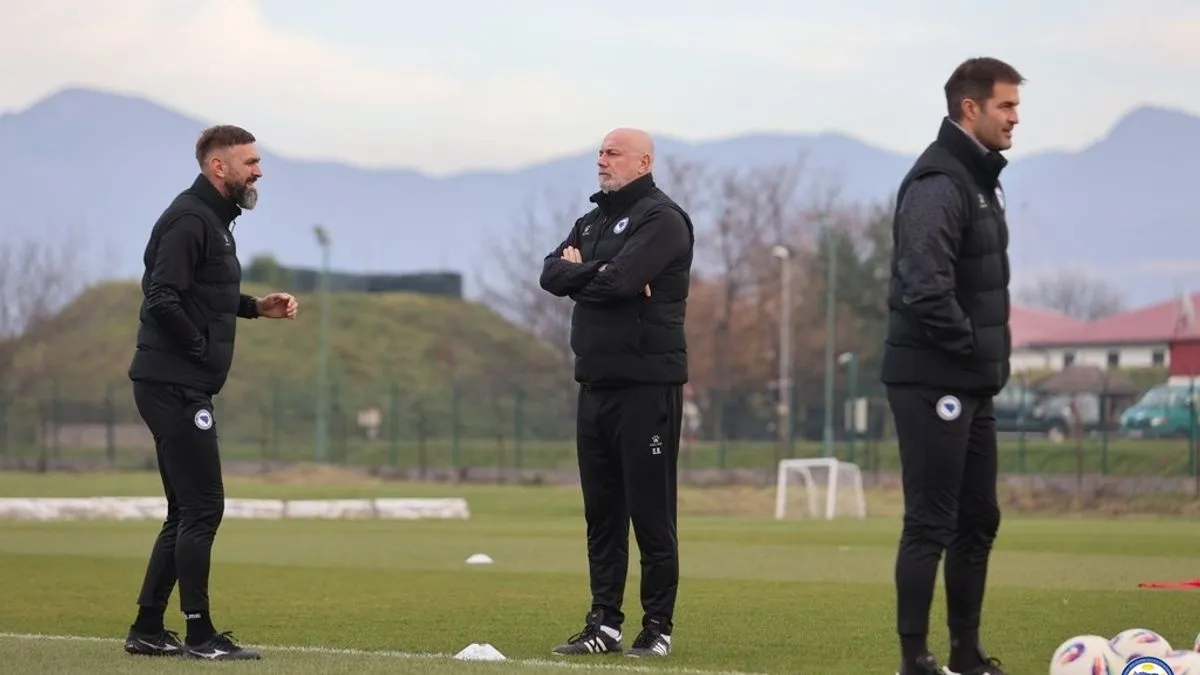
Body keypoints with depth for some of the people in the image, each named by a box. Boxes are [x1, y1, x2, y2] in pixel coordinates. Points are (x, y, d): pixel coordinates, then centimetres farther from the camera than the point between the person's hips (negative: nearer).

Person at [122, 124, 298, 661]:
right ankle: (200, 634, -3)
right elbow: (162, 299, -24)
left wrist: (257, 307, 13)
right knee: (202, 508, -8)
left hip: (185, 389, 11)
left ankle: (148, 629, 17)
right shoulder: (189, 220, -15)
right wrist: (201, 349, -16)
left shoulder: (213, 219, 17)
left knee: (188, 511, 13)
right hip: (174, 388, -11)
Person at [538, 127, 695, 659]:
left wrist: (578, 275, -2)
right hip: (595, 381, 8)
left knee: (650, 513, -5)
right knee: (601, 511, 9)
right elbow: (552, 274, 6)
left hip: (647, 383, -8)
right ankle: (604, 624, 13)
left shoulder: (661, 219, -6)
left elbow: (619, 280, -19)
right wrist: (598, 274, -11)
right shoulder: (593, 221, 20)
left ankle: (658, 626, 0)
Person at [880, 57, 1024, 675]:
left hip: (972, 384, 10)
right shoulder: (939, 184, -17)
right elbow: (925, 287, -28)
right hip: (933, 383, -10)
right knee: (930, 524, -6)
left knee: (978, 520, 14)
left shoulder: (979, 178, 16)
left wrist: (988, 352, 11)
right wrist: (966, 343, -17)